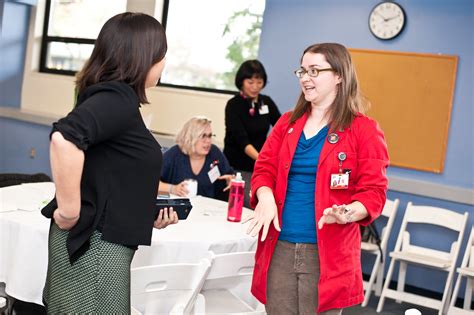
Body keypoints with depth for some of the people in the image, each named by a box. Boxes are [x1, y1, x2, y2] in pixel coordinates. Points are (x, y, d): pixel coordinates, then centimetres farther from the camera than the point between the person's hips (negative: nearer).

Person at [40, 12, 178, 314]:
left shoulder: (113, 96, 12)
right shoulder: (117, 98, -17)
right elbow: (64, 138, -36)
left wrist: (146, 215, 15)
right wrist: (69, 210, -27)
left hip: (98, 241, 9)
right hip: (93, 243, -9)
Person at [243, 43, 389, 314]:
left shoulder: (364, 130, -2)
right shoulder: (287, 122, 13)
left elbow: (374, 191, -4)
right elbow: (264, 167, 11)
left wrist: (348, 213, -25)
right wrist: (266, 198, -11)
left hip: (327, 253, -4)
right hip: (280, 248, 4)